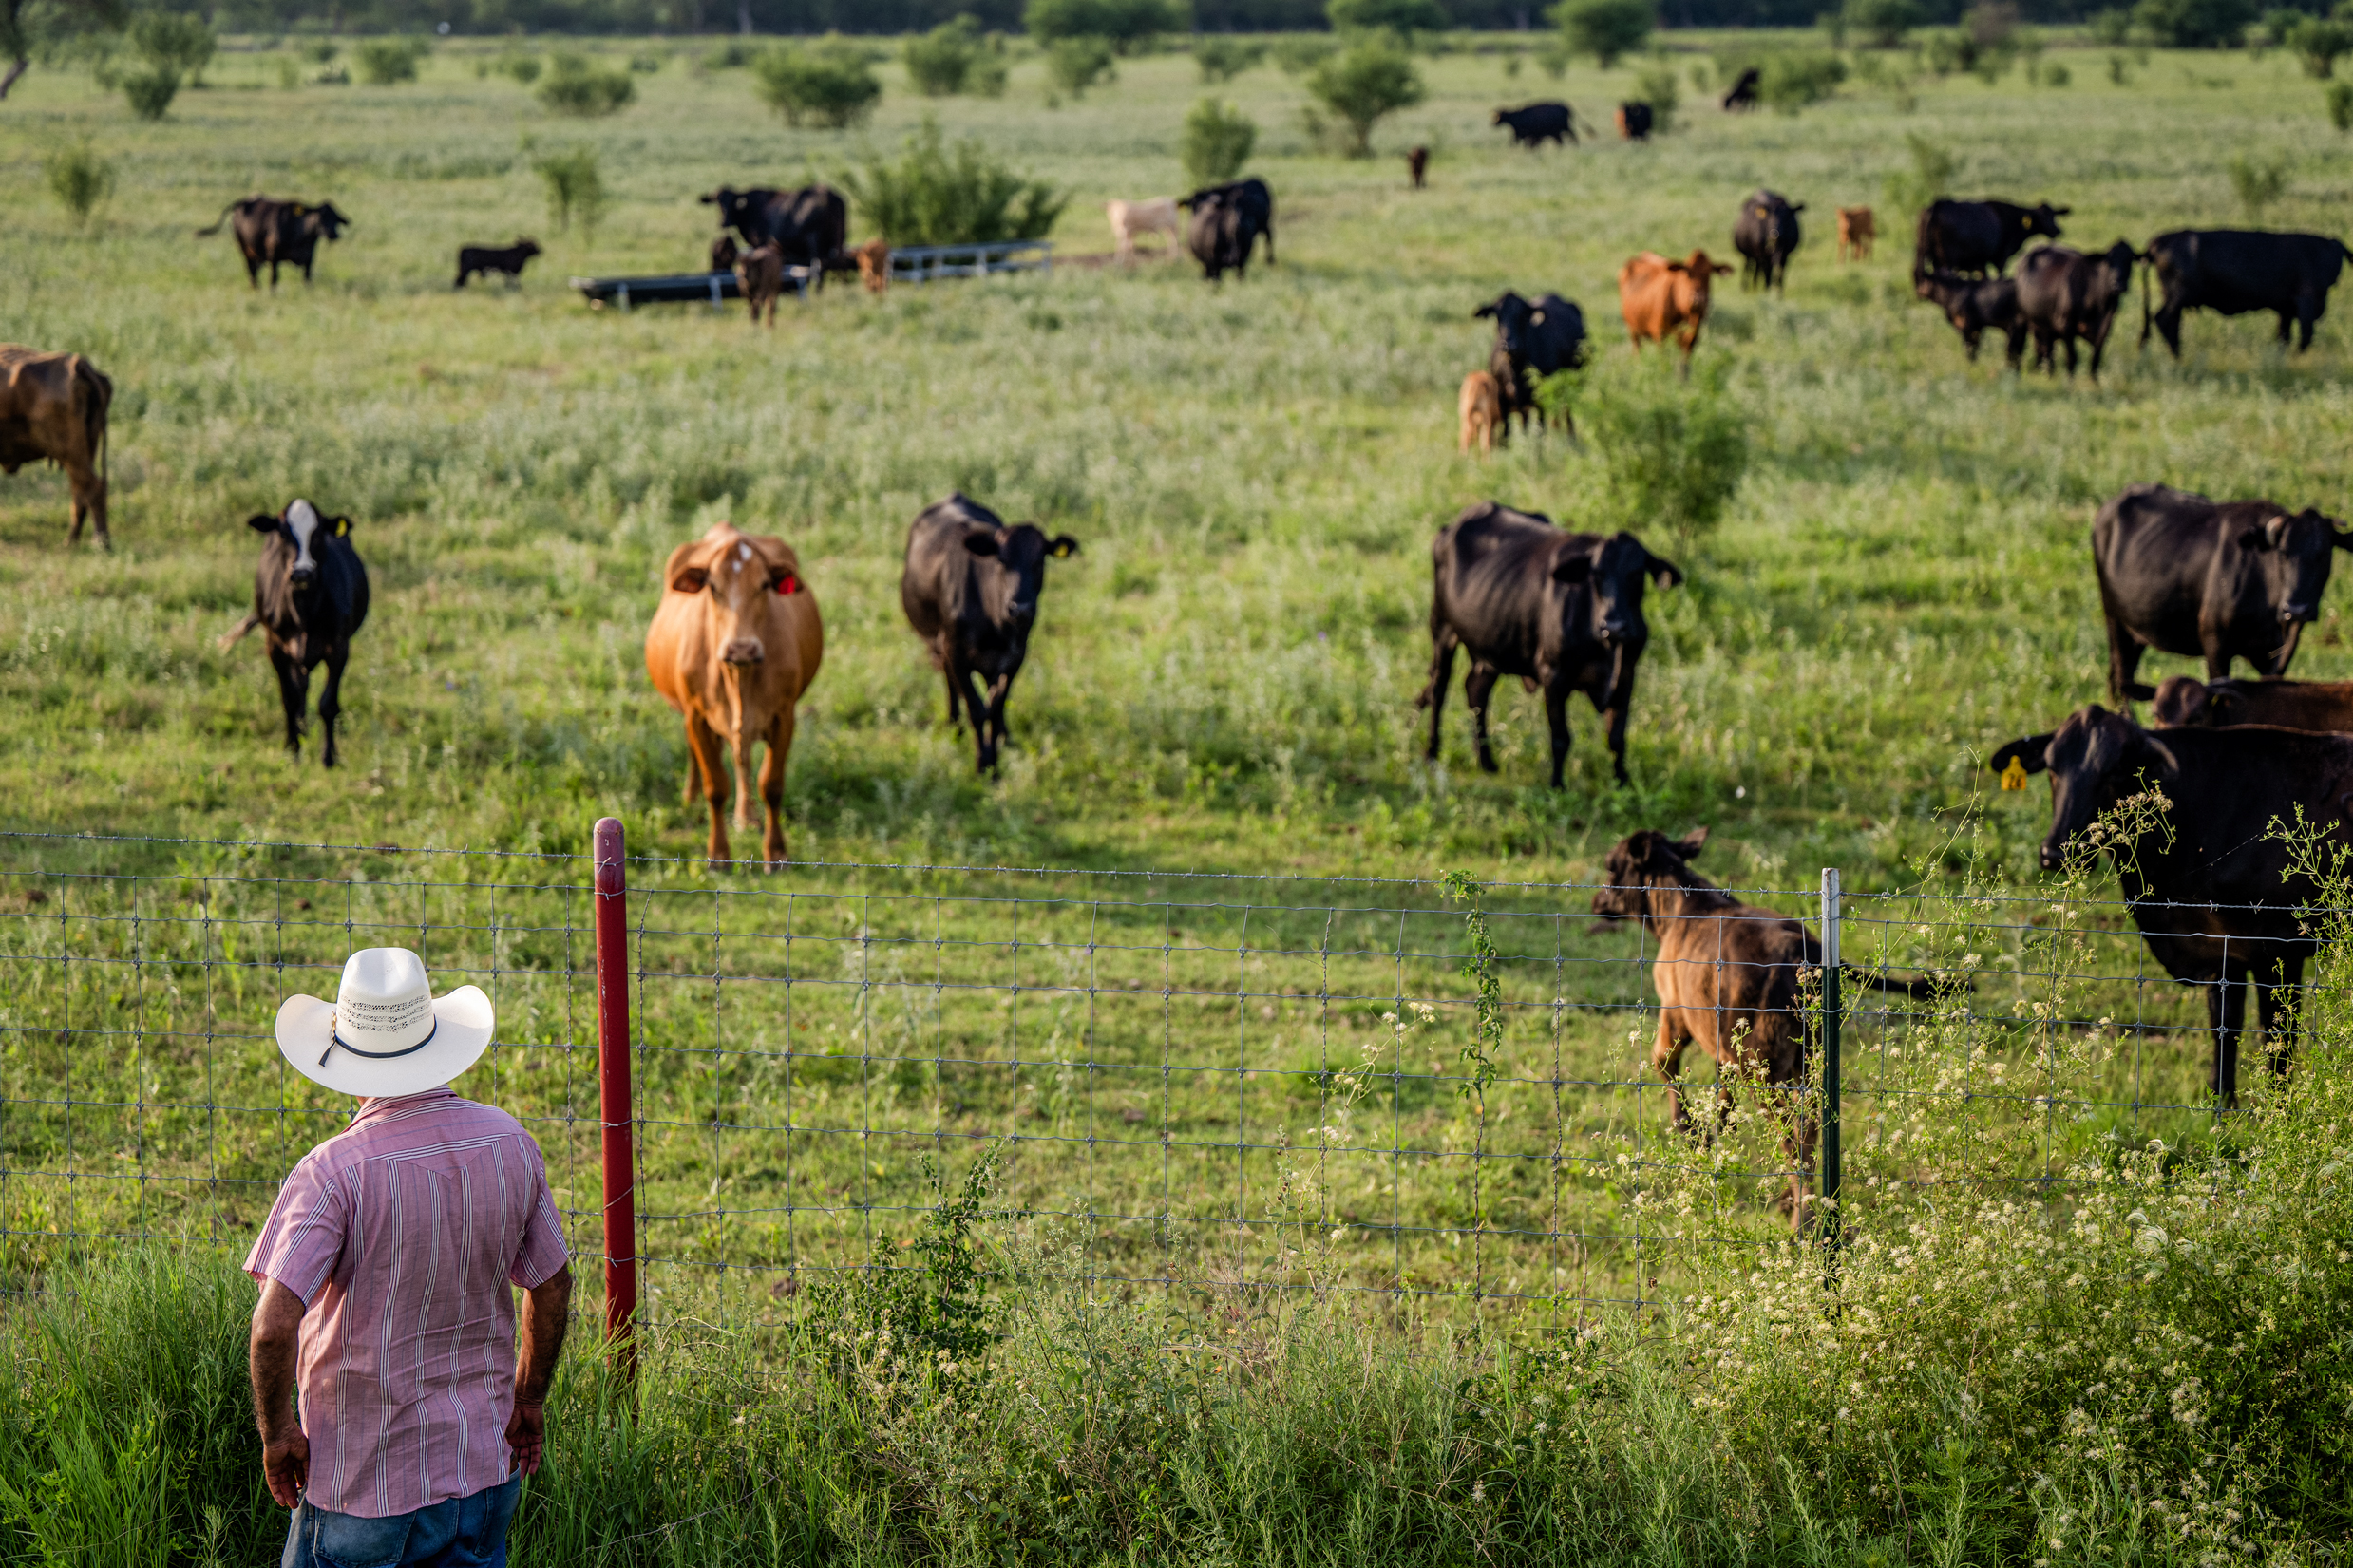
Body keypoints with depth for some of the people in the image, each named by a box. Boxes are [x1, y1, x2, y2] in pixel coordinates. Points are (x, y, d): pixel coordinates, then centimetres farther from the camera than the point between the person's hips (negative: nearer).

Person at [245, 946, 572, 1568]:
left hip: (366, 1479, -5)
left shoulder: (335, 1172, -20)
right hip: (486, 1464, 5)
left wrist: (276, 1431, -11)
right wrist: (529, 1397, 22)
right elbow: (553, 1285, 8)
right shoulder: (510, 1144, -3)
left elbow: (274, 1325, -27)